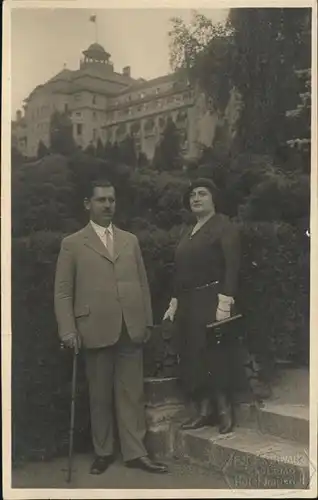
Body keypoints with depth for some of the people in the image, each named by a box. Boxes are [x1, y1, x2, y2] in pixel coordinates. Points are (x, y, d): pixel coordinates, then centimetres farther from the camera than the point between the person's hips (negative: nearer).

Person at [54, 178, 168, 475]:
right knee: (100, 396, 8)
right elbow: (62, 292, -1)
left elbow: (142, 284, 13)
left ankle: (135, 453, 15)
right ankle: (103, 453, 23)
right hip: (96, 331, -3)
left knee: (132, 394, 6)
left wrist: (147, 321, 9)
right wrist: (68, 331, -9)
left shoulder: (130, 240, 13)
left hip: (131, 330, 3)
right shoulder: (72, 244, 2)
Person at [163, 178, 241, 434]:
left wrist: (225, 303, -22)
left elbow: (232, 267, -14)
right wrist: (174, 303, 15)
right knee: (190, 357, 6)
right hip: (188, 303, 8)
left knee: (215, 354, -4)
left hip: (212, 301, -7)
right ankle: (205, 410, 15)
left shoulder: (224, 226, -4)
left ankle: (224, 410, 10)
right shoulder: (189, 233, 18)